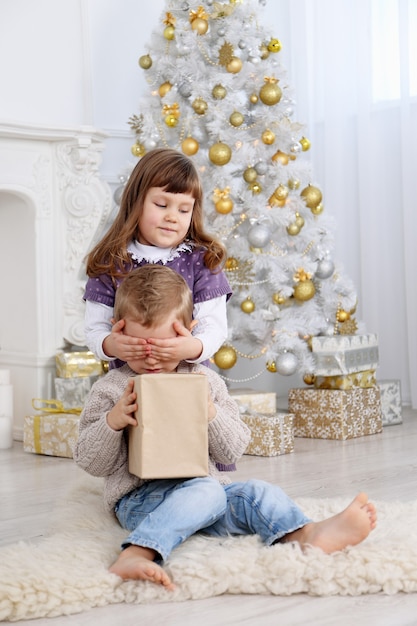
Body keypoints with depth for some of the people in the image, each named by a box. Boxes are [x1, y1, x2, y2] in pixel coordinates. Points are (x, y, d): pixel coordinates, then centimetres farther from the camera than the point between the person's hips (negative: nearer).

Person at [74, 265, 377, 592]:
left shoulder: (206, 380, 10)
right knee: (205, 491, -34)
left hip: (205, 485, 5)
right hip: (141, 498, -5)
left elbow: (234, 451, 8)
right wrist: (113, 421, -16)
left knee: (256, 493, -19)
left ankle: (307, 534, -44)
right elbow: (91, 462, 2)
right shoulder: (110, 389, 3)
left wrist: (210, 413, -11)